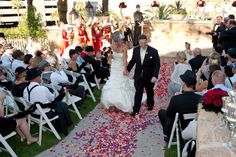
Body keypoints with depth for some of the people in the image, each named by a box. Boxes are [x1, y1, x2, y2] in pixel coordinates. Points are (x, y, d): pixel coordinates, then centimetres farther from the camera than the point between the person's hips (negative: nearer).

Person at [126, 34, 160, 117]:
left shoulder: (153, 51, -16)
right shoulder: (135, 50, -5)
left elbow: (157, 65, -16)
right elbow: (133, 60, 11)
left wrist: (155, 76, -25)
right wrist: (127, 69, 6)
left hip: (149, 76, -1)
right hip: (138, 75, 2)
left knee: (149, 91, 19)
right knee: (138, 93, 1)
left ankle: (150, 105, 42)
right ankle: (136, 110, 6)